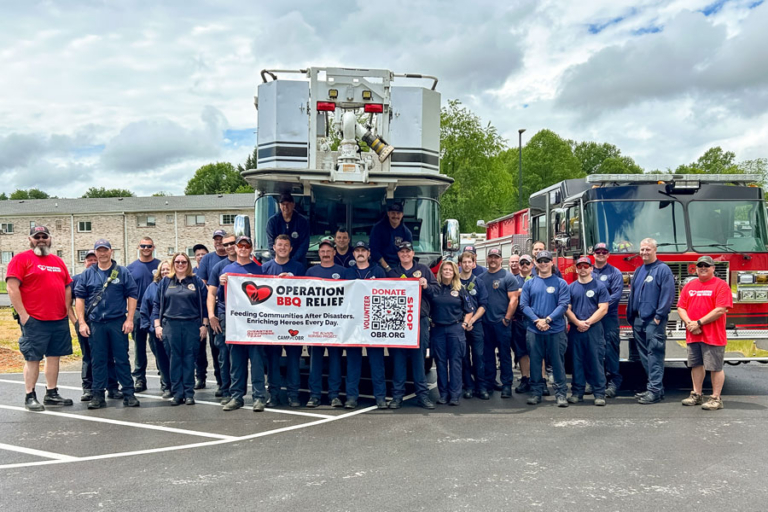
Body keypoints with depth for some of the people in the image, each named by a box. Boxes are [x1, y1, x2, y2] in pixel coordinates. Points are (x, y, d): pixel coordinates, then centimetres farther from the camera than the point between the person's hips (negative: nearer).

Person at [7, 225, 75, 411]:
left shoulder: (58, 261, 15)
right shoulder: (21, 259, -3)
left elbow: (67, 287, 19)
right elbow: (12, 288, -10)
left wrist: (68, 310, 10)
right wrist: (23, 315, -14)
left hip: (60, 320, 6)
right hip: (34, 320, -6)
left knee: (54, 357, 10)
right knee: (33, 359, 1)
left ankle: (51, 394, 19)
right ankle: (30, 397, 9)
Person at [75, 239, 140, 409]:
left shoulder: (122, 272, 4)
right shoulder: (88, 274, 8)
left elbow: (132, 295, 2)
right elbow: (79, 297, 7)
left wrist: (129, 319, -5)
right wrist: (82, 322, -1)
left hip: (118, 322, -1)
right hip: (95, 324, 1)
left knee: (122, 359, 2)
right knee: (98, 360, 6)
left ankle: (129, 393, 8)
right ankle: (98, 395, 14)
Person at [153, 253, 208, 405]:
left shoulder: (197, 281, 7)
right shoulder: (165, 282, 11)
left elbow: (204, 304, 4)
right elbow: (157, 304, 10)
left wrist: (204, 325, -1)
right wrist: (157, 325, 2)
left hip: (192, 325, -1)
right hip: (171, 325, 1)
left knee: (189, 359, 1)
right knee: (174, 359, 2)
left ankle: (189, 393, 7)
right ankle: (177, 393, 9)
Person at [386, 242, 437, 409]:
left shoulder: (423, 269, 13)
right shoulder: (392, 272, 15)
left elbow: (437, 288, 9)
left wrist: (426, 286, -9)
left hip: (420, 320, 0)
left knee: (419, 356, 2)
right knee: (398, 356, -1)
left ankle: (422, 394, 8)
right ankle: (397, 395, 5)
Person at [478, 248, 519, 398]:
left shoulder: (507, 277, -2)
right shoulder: (481, 277, 11)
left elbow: (513, 299, -7)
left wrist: (507, 318, -11)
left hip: (501, 322, -4)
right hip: (485, 323, 4)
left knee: (505, 354, 0)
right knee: (487, 354, 10)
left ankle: (506, 385, 7)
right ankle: (488, 383, 19)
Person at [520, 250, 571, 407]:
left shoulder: (561, 283, 3)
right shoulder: (529, 284, 9)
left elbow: (563, 305, -6)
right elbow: (524, 305, 2)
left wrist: (547, 319, -16)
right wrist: (536, 320, -13)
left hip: (556, 330, -2)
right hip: (534, 330, 2)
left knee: (558, 362, 1)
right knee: (535, 362, 6)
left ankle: (560, 393, 8)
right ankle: (536, 392, 16)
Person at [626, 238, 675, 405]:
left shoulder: (663, 270, -5)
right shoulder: (639, 271, 18)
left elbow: (668, 295, -12)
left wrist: (659, 316, -15)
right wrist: (631, 318, 17)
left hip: (654, 321, -8)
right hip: (639, 321, 8)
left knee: (654, 355, -8)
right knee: (644, 356, 11)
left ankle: (655, 390, -5)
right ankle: (655, 387, 19)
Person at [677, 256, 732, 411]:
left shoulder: (721, 285, -4)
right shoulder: (689, 285, 13)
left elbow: (720, 310, -13)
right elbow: (681, 307, 9)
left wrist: (699, 323, -14)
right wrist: (689, 323, -8)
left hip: (713, 336, -5)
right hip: (693, 335, 5)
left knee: (715, 367, -2)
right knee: (696, 365, 11)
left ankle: (716, 398, 6)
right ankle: (697, 395, 21)